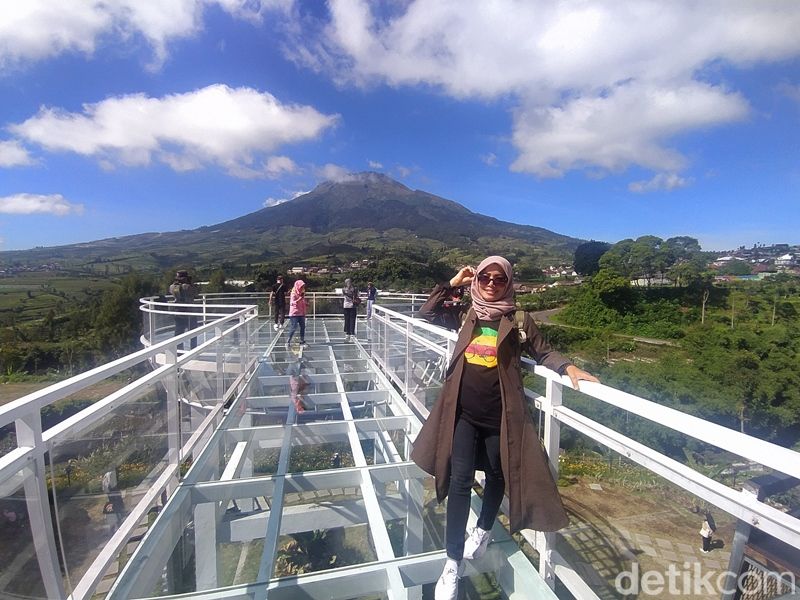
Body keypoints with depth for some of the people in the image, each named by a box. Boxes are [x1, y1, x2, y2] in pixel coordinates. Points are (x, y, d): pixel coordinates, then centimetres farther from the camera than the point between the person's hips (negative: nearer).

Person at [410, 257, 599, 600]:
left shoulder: (518, 320, -3)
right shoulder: (466, 314, 3)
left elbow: (543, 353, 1)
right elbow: (425, 314, 6)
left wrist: (568, 367, -17)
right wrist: (451, 284, -2)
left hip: (500, 414, 0)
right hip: (463, 412, 1)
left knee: (497, 475, 18)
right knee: (460, 480, 0)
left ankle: (483, 530, 48)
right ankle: (453, 565, 14)